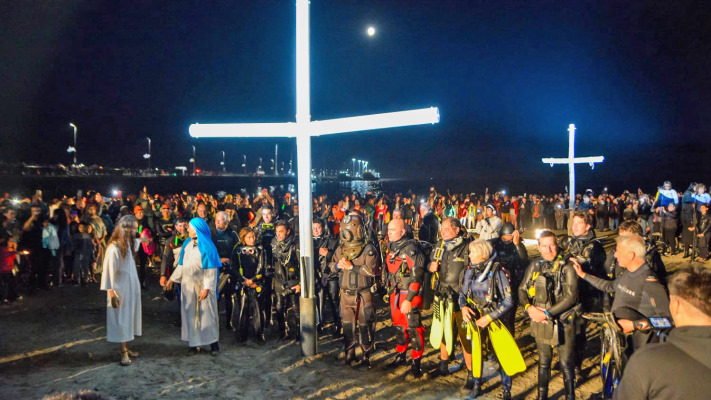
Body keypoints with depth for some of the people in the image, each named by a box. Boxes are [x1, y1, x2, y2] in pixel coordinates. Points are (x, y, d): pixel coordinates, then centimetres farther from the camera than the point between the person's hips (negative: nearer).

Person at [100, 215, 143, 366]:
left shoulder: (129, 244, 3)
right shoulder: (114, 248, -20)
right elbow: (109, 271, -20)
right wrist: (112, 294, -20)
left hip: (131, 288, 8)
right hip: (120, 290, -8)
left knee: (129, 318, 14)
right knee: (121, 320, 2)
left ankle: (125, 348, 26)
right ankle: (124, 352, 12)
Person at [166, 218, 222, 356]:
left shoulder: (207, 246, -13)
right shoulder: (187, 244, 6)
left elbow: (211, 270, -15)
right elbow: (181, 265, 15)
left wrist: (207, 287, -20)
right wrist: (172, 278, 13)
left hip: (202, 286, -5)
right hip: (188, 285, 6)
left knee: (207, 313, 3)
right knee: (190, 314, 8)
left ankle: (213, 343, 14)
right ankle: (194, 343, 17)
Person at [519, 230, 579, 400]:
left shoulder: (566, 267, -10)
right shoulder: (534, 266, 4)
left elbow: (571, 296, -16)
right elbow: (522, 290, 6)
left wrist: (547, 313, -18)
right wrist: (529, 307, -13)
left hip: (563, 323, -4)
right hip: (540, 322, 4)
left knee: (566, 363, 2)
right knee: (543, 361, 17)